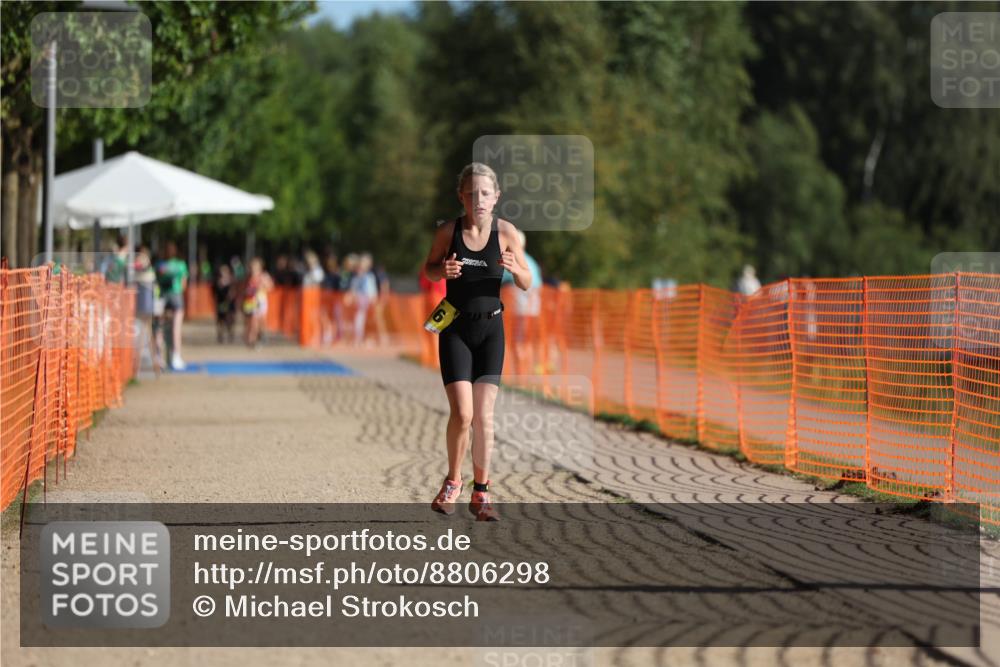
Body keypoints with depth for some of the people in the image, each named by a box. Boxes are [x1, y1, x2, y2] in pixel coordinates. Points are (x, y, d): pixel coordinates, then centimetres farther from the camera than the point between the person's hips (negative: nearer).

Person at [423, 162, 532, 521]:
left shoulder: (506, 232, -7)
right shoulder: (448, 231, -7)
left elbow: (527, 284, 0)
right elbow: (428, 270, 9)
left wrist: (515, 268, -22)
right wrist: (443, 271, -14)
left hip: (491, 329, 1)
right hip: (455, 329, -1)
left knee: (484, 416, 0)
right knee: (462, 413, -11)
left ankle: (481, 493, 13)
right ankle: (452, 482, 13)